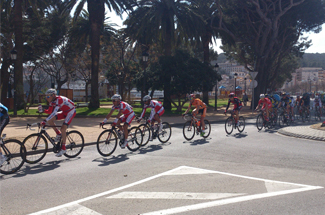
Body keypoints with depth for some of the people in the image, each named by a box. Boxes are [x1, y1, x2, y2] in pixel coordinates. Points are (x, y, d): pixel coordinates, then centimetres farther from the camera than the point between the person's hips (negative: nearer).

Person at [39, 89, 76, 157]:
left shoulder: (59, 99, -31)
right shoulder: (52, 101, -5)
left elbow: (54, 112, -41)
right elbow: (49, 111, 2)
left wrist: (45, 121, -46)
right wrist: (42, 110, -18)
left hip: (71, 111, -8)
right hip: (64, 112, 8)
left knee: (63, 128, -20)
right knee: (50, 120, -8)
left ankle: (63, 148, -9)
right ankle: (59, 134, 8)